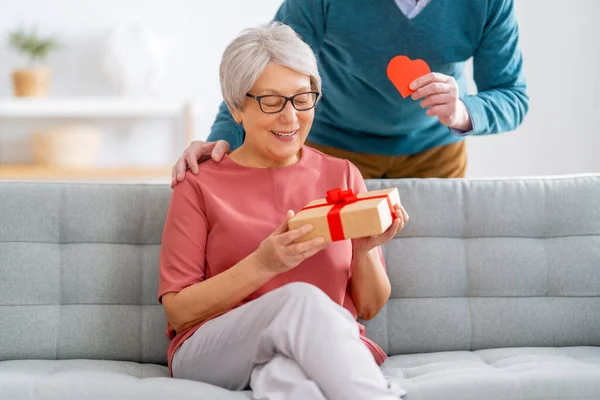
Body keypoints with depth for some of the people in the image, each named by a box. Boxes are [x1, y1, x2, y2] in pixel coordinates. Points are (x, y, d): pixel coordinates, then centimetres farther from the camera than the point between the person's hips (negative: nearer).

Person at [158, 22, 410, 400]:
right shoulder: (199, 187, 7)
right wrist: (262, 265, -16)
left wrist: (365, 251, -8)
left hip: (321, 347, 0)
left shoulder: (342, 175, 13)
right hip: (215, 351, 0)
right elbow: (178, 311, -1)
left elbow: (369, 307, 15)